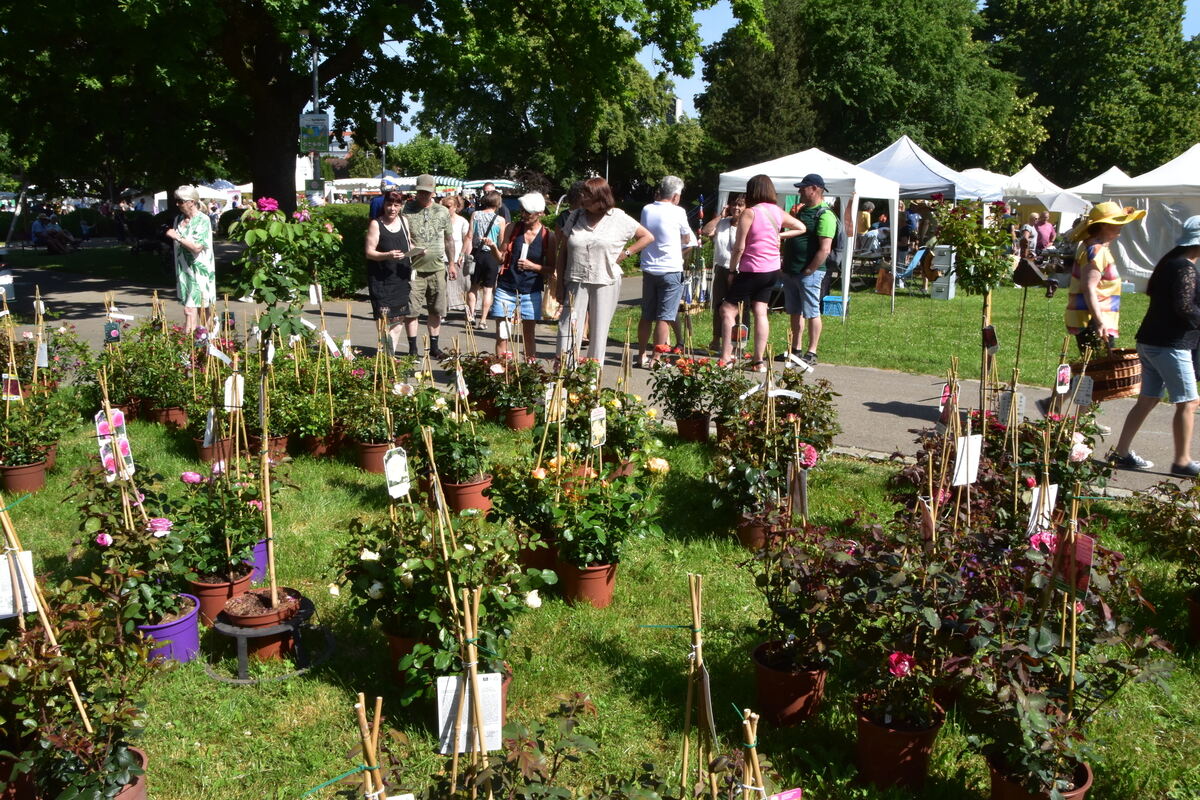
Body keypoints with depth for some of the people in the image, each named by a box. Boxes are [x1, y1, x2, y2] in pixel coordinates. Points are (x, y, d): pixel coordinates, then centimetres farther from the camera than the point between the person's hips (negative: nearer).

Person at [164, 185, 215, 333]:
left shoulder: (203, 220, -10)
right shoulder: (179, 219, 12)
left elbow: (197, 247, -19)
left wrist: (177, 237, -13)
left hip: (198, 271, -7)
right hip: (183, 270, 7)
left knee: (190, 310, -13)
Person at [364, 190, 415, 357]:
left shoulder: (403, 221, 10)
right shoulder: (376, 224, -6)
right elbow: (369, 252, -10)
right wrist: (387, 255, -26)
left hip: (401, 277, 6)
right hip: (381, 278, -5)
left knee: (400, 315, 6)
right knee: (385, 316, -8)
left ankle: (393, 349, 15)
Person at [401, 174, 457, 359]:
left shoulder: (442, 212, 11)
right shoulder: (407, 210, -1)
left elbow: (449, 239, 17)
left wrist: (452, 264, 15)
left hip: (437, 268, 4)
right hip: (414, 268, -3)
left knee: (435, 310, 10)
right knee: (411, 309, -3)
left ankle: (434, 347, 20)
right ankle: (412, 348, 6)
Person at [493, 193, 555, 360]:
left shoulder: (548, 236, -1)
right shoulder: (512, 228, 2)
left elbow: (551, 269, 4)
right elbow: (501, 258, 3)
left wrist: (533, 266, -12)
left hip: (531, 292, 0)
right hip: (506, 290, 0)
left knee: (530, 336, 8)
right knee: (501, 337, -1)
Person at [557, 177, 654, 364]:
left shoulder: (618, 219, -1)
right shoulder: (576, 216, 7)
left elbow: (648, 237, 5)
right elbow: (563, 249, 10)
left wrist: (625, 253, -4)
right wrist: (560, 280, 4)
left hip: (606, 283, -2)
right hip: (576, 281, 2)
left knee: (599, 330, 5)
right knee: (569, 327, -4)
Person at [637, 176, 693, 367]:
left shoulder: (646, 210, 4)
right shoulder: (678, 212, -10)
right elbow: (687, 240, 3)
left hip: (648, 269, 6)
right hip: (671, 270, -5)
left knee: (646, 316, 14)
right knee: (665, 317, -2)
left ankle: (642, 355, 21)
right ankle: (655, 358, -2)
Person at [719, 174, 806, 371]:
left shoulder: (749, 213, -13)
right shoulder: (778, 212, 7)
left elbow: (739, 246, -14)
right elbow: (801, 228, 22)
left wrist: (732, 270, -4)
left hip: (752, 271, -7)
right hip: (773, 270, 7)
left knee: (727, 309, 1)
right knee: (760, 312, 8)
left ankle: (726, 356, -3)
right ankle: (759, 361, 6)